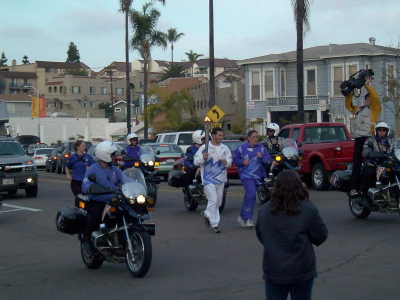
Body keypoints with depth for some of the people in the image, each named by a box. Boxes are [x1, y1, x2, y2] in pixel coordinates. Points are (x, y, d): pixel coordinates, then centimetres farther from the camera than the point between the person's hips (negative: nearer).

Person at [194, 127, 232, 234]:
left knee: (218, 202, 14)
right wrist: (203, 158, -25)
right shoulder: (204, 147, -6)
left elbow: (230, 161, 12)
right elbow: (196, 161, -6)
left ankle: (206, 214, 40)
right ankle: (214, 224, -3)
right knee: (213, 200, -13)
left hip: (221, 178, 6)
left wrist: (226, 162, -10)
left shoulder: (225, 148, 8)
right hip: (208, 178, -6)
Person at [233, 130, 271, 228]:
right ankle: (248, 218, -13)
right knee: (251, 194, -20)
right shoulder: (242, 148, 1)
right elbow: (234, 159, 5)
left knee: (248, 196, 12)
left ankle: (243, 217, 26)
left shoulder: (262, 148, 8)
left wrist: (262, 157, -17)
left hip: (258, 176, 4)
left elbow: (269, 160, 2)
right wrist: (242, 162, -12)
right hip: (246, 175, -4)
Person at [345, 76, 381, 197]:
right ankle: (354, 188, 0)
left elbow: (375, 97, -11)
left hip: (369, 138, -7)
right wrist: (349, 93, 24)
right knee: (356, 164, 1)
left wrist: (367, 85, -3)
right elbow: (348, 105, 37)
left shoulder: (374, 109, 5)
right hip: (359, 140, 7)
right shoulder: (358, 109, 25)